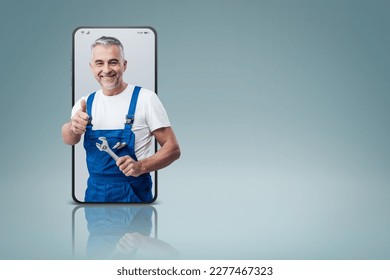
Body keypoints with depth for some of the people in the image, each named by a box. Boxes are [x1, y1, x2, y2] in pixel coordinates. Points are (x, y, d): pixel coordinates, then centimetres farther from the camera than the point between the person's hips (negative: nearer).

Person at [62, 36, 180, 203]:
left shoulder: (145, 98, -9)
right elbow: (68, 140, -12)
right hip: (94, 191, 4)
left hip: (133, 194, -4)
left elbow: (173, 149, -10)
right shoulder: (86, 103, 4)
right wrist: (73, 127, -35)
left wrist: (141, 166, -27)